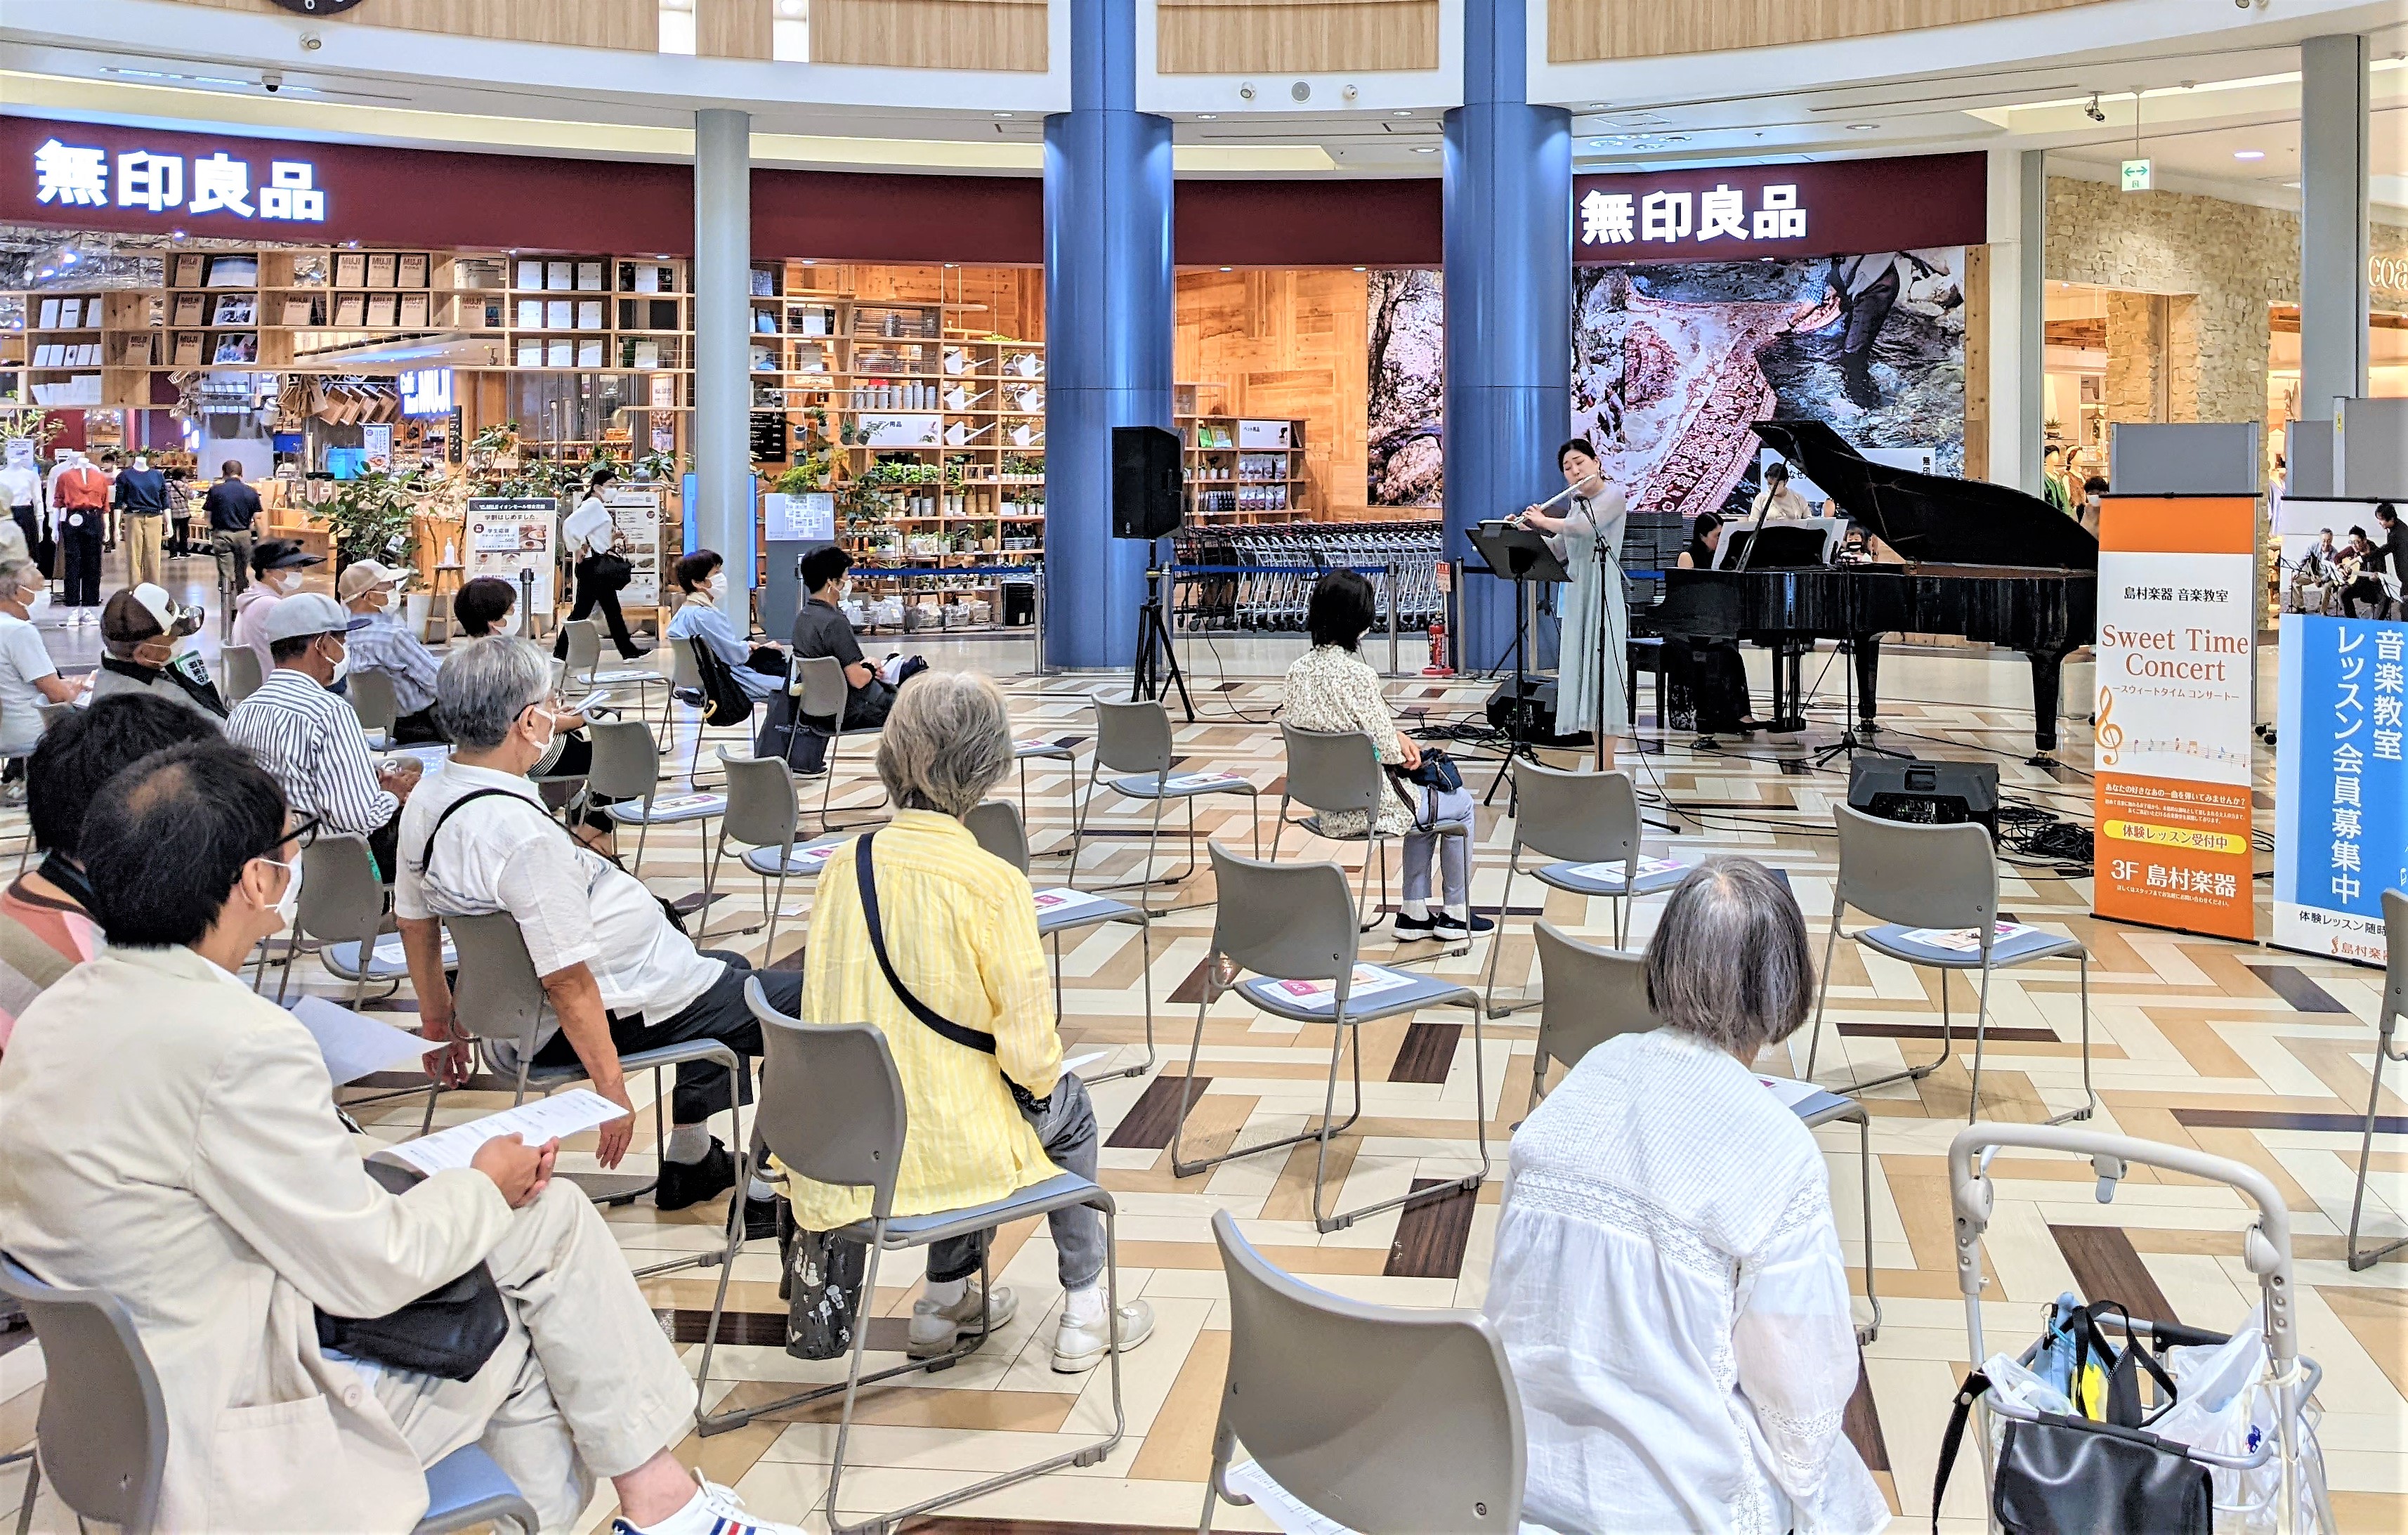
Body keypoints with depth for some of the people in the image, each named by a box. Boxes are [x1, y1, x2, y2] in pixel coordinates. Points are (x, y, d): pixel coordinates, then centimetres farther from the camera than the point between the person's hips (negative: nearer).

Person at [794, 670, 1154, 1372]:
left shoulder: (845, 865, -4)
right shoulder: (991, 883, -20)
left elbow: (831, 1005, 8)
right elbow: (1030, 1051, -16)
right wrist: (1043, 1077, 7)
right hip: (947, 1148, -5)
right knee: (1066, 1107, 27)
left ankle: (946, 1300, 37)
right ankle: (1084, 1311, 32)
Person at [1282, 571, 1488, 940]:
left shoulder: (1299, 669, -2)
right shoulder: (1356, 674, -26)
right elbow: (1389, 751, -21)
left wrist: (1396, 736, 5)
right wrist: (1400, 743, 2)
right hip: (1367, 809, -8)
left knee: (1425, 799, 32)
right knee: (1460, 803, 19)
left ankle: (1414, 912, 33)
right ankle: (1456, 913, 30)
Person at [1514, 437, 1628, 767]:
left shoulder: (1613, 497, -6)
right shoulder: (1578, 505, 17)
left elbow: (1586, 527, -23)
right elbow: (1557, 551, 20)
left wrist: (1543, 520, -11)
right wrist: (1526, 532, 6)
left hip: (1603, 596, -8)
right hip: (1577, 597, 8)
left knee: (1601, 672, -10)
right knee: (1583, 674, 5)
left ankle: (1606, 764, -10)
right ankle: (1601, 761, 9)